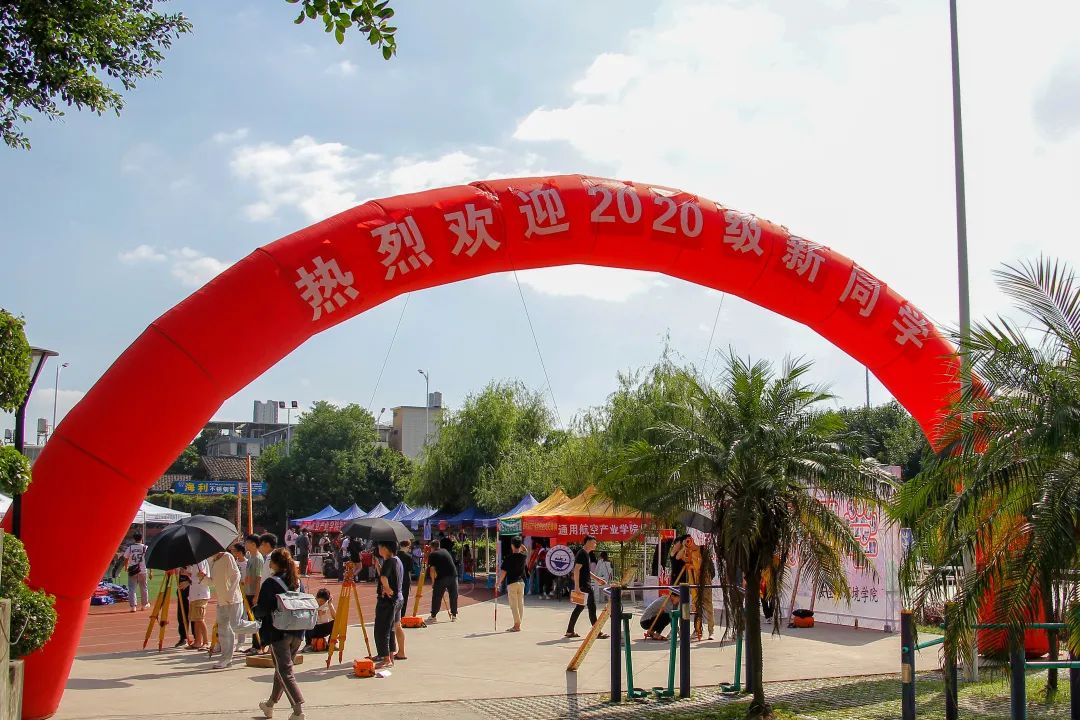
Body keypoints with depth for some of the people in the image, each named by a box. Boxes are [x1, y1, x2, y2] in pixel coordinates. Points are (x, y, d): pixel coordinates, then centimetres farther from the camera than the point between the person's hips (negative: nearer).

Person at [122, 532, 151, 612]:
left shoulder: (129, 548, -2)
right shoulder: (145, 548, -2)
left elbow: (126, 559, 2)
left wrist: (126, 567, 24)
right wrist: (150, 572, 1)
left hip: (132, 570, -1)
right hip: (143, 571, 1)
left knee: (132, 589, 4)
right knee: (143, 588, 16)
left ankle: (133, 606, -7)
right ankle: (145, 604, 28)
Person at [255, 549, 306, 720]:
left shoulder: (270, 583, -12)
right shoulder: (297, 582, 8)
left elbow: (261, 610, -13)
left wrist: (255, 608, 8)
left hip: (278, 632, -6)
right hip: (297, 633, 6)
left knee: (285, 671, -4)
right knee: (281, 668, 19)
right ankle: (270, 705, 34)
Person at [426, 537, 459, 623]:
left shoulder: (432, 555, 3)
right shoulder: (445, 551, 19)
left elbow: (432, 569, -3)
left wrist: (433, 582, 6)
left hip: (441, 577, -4)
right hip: (453, 575, 4)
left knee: (436, 597, 6)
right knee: (453, 596, 11)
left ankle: (433, 616, 9)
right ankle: (454, 615, 12)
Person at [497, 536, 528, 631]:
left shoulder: (508, 557, -12)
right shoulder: (523, 556, 3)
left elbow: (503, 571, -11)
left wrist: (498, 582, 2)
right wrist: (523, 551, 25)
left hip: (511, 583, -5)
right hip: (521, 582, 5)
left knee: (514, 605, -3)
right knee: (520, 604, 9)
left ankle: (517, 625, -7)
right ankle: (518, 624, 13)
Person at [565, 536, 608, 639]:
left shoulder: (586, 554, 17)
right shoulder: (582, 554, -14)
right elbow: (576, 570, -21)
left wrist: (597, 579, 27)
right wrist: (577, 586, -25)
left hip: (586, 584, 11)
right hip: (584, 585, -11)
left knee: (580, 607, 12)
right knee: (592, 607, -7)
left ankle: (570, 631, 15)